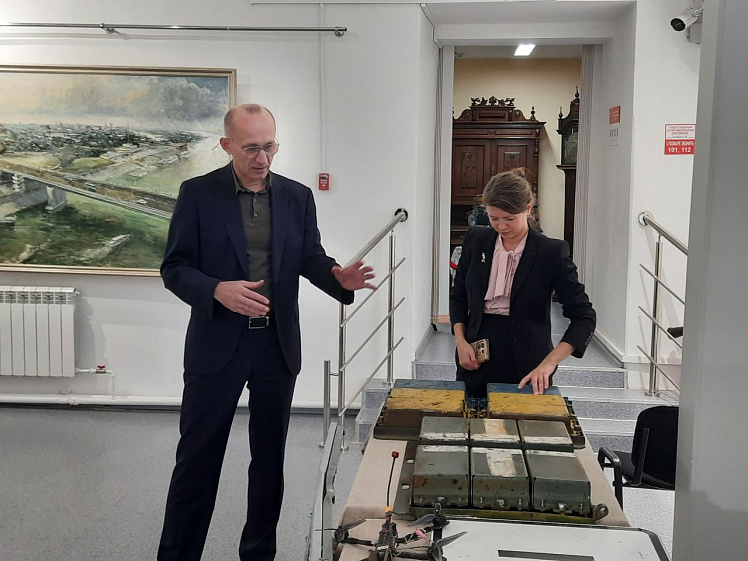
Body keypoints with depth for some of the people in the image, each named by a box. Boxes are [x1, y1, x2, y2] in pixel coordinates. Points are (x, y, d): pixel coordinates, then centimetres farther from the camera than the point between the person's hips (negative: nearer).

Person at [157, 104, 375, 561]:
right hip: (217, 345, -3)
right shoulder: (198, 193, -5)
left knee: (270, 457, 13)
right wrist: (218, 290, -25)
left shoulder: (297, 196, 4)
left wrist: (339, 278, -16)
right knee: (198, 458, 5)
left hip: (278, 345, 3)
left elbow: (311, 258, 6)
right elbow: (175, 268, -6)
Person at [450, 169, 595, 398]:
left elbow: (584, 317, -11)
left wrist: (548, 363, -23)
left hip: (527, 368, -3)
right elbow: (458, 297, 13)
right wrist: (461, 342, -2)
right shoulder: (475, 240, 2)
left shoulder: (551, 252, -10)